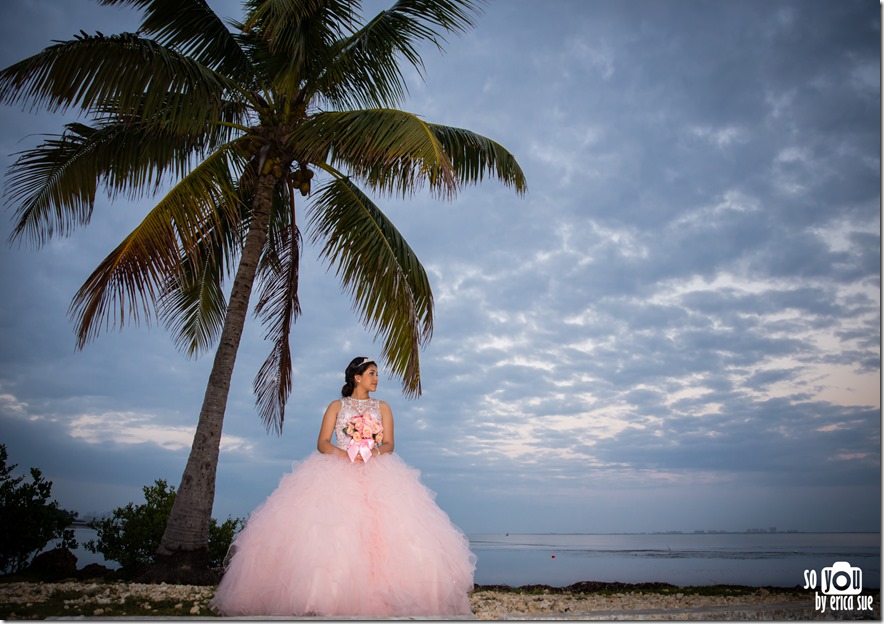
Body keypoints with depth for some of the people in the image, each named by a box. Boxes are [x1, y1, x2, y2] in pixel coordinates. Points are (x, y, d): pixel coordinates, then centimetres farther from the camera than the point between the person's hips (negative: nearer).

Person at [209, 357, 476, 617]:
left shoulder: (382, 407, 19)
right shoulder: (337, 406, 15)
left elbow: (389, 444, 9)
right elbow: (322, 443, 5)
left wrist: (374, 452, -13)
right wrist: (342, 454, -14)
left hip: (376, 472, 1)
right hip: (336, 472, -1)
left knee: (379, 532, -20)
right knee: (330, 531, -21)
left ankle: (378, 597, -19)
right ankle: (326, 597, -18)